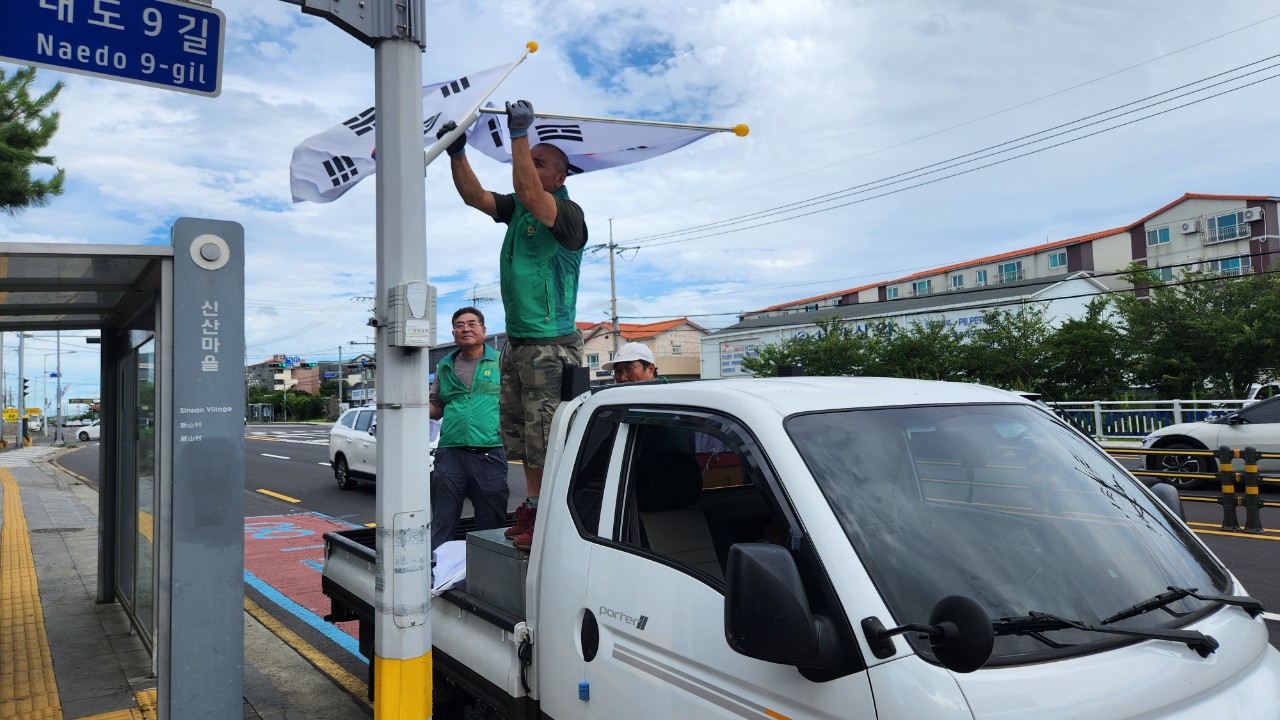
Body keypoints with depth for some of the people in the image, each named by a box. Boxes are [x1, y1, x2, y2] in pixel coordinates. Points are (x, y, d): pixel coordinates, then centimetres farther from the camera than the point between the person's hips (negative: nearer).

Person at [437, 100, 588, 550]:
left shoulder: (568, 214, -11)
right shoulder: (517, 210, 14)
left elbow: (530, 193, -28)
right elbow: (474, 196, 12)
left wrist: (520, 134, -24)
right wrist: (457, 152, 0)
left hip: (552, 345, -9)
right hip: (516, 343, 9)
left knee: (548, 439, -6)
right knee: (523, 437, 14)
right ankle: (531, 511, 24)